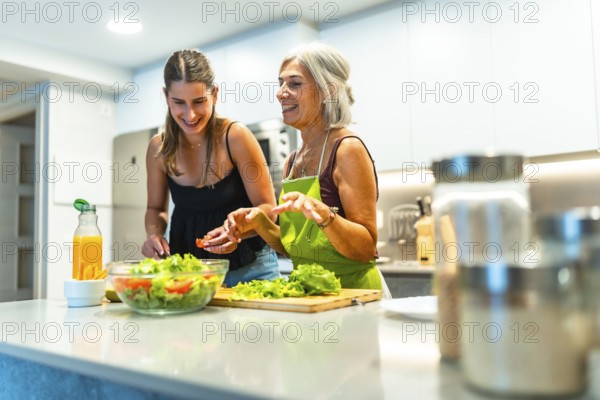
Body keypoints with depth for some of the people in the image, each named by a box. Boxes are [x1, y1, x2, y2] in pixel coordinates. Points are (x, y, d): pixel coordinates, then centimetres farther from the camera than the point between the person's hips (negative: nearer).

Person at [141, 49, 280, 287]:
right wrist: (154, 233, -12)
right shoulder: (159, 148, -6)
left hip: (248, 267, -2)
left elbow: (267, 207, -11)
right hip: (188, 267, 3)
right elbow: (156, 208, 9)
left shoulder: (236, 137, -17)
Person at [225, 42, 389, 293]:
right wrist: (259, 222, -1)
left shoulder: (347, 149, -11)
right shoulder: (292, 162, 9)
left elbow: (367, 248, -13)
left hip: (350, 292, -6)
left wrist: (323, 214, -28)